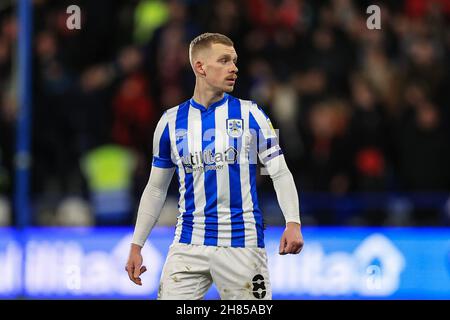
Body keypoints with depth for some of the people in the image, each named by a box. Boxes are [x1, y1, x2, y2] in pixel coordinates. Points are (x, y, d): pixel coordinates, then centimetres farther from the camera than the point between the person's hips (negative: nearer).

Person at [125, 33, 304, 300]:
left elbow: (280, 173, -1)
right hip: (188, 246, 2)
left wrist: (293, 222, -17)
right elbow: (156, 188, 14)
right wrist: (136, 246, 11)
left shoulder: (250, 115, 2)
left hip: (242, 243, -1)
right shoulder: (171, 122, 7)